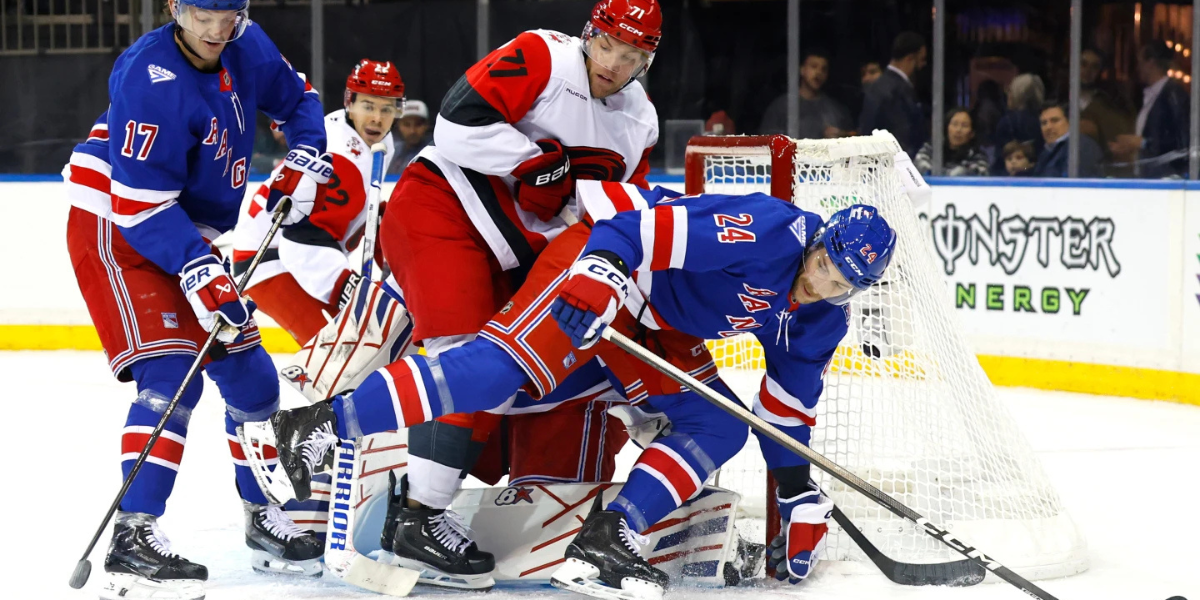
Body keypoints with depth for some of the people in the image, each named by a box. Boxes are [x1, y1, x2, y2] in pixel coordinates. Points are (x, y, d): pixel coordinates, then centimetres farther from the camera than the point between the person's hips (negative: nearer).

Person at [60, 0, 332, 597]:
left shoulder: (246, 48, -3)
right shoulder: (151, 75, -26)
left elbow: (297, 100, 18)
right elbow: (139, 200, -29)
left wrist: (304, 163, 1)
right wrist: (198, 271, -36)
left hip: (187, 233, 8)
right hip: (115, 231, -8)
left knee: (249, 373, 11)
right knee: (169, 372, -23)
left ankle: (265, 521, 26)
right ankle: (132, 541, -27)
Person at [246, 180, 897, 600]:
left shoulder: (819, 321, 2)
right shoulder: (766, 233, -25)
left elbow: (788, 409, 14)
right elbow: (645, 225, -29)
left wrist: (801, 499, 13)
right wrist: (599, 272, -43)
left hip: (656, 331, 9)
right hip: (605, 266, -9)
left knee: (718, 426, -3)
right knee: (504, 363, -26)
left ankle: (602, 540, -11)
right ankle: (323, 422, -30)